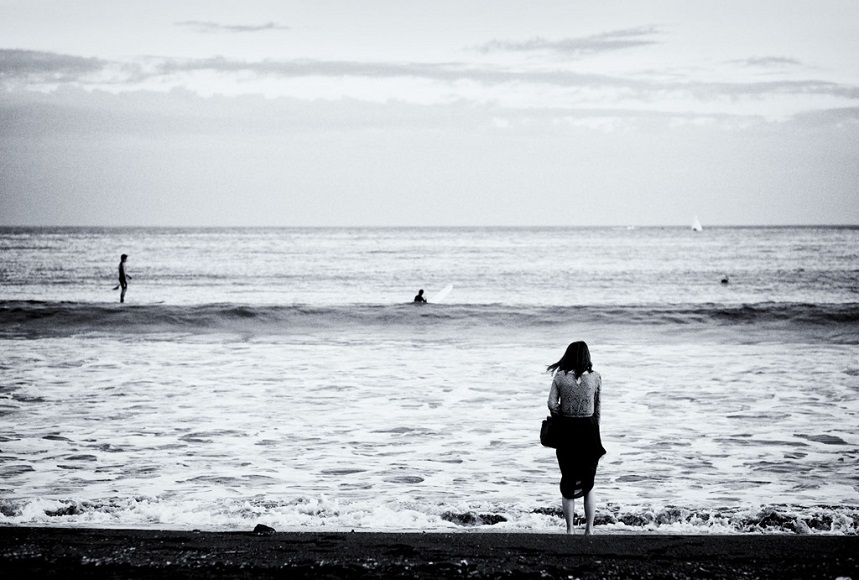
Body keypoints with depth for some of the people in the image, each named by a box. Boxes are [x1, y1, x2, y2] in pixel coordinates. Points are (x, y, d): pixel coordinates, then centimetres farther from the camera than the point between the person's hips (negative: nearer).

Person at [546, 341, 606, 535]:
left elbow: (552, 404, -12)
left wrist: (560, 419, 6)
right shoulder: (595, 377, -2)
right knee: (588, 484, 14)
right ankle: (589, 528, 14)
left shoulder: (560, 377, -4)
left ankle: (569, 530, 9)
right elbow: (597, 408, 4)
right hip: (589, 430, 0)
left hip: (566, 430, 0)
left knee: (568, 483, 9)